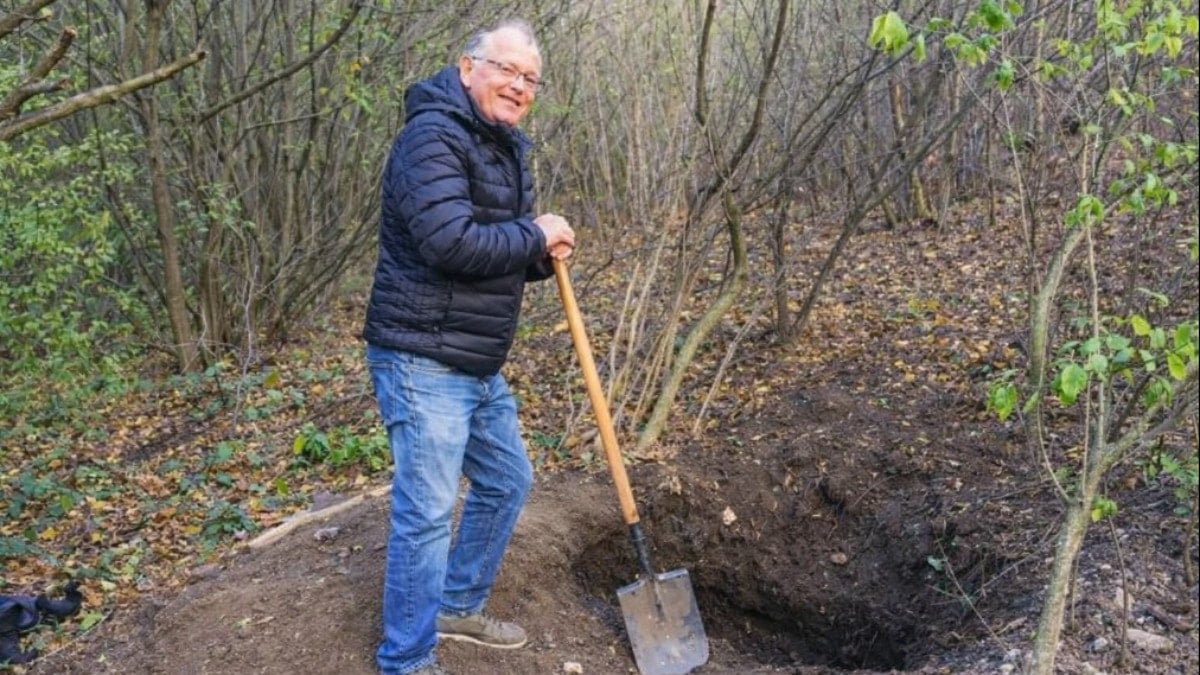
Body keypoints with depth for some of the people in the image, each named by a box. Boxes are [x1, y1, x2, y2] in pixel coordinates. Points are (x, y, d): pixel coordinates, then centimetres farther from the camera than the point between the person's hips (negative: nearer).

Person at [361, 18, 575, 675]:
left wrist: (543, 253, -3)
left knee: (508, 480, 19)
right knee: (426, 511, -4)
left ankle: (458, 606, 38)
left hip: (480, 366, 10)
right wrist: (535, 237, -14)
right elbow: (451, 242, -29)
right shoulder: (432, 137, -16)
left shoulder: (508, 149, 14)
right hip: (422, 360, -10)